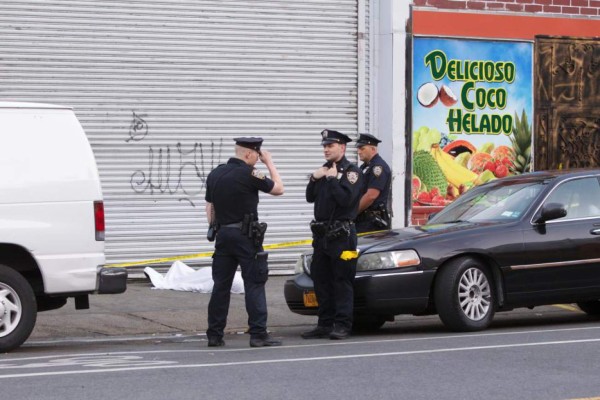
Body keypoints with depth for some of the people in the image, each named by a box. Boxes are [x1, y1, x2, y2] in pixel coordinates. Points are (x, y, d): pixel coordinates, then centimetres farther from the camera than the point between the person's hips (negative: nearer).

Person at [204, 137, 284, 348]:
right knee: (254, 284, -3)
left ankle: (214, 334, 10)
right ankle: (258, 334, -6)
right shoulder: (249, 174, -12)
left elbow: (209, 208, 15)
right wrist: (269, 163, 7)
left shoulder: (215, 174, 10)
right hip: (246, 236, -6)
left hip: (223, 235, 6)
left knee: (221, 285, 9)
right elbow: (278, 189, -1)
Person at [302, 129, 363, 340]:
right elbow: (310, 197, 15)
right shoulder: (325, 169, 19)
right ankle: (325, 324, 14)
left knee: (342, 280, -7)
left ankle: (342, 325, -6)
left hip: (342, 234, -8)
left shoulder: (351, 171, -6)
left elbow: (346, 198, -20)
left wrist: (332, 179, -15)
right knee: (320, 279, 9)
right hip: (322, 233, 8)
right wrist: (314, 179, 1)